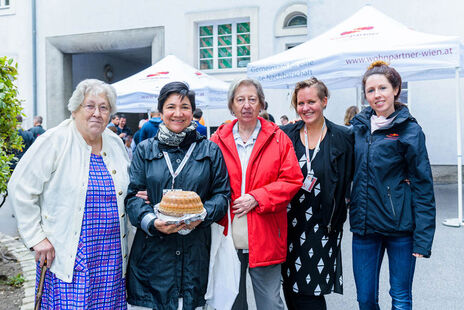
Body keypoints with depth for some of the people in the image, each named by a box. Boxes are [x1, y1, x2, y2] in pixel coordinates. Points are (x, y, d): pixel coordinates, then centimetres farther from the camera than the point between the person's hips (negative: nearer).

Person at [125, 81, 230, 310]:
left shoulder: (210, 151, 8)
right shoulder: (144, 150, 9)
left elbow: (222, 194, 5)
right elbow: (133, 195, 3)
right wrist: (152, 222, -15)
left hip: (196, 251, 0)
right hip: (153, 250, 0)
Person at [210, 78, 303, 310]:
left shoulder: (278, 139, 1)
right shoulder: (218, 140, 4)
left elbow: (292, 180, -4)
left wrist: (257, 197, -13)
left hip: (264, 239, -1)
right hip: (227, 237, 2)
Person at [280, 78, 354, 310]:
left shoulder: (342, 138, -2)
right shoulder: (286, 135, 3)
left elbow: (348, 179, 2)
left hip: (322, 227, -2)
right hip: (290, 223, 2)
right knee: (290, 288, 10)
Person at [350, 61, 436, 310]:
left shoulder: (409, 130, -6)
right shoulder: (358, 126, 5)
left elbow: (423, 185, -7)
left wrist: (422, 239, -11)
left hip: (399, 225, -3)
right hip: (364, 224, 4)